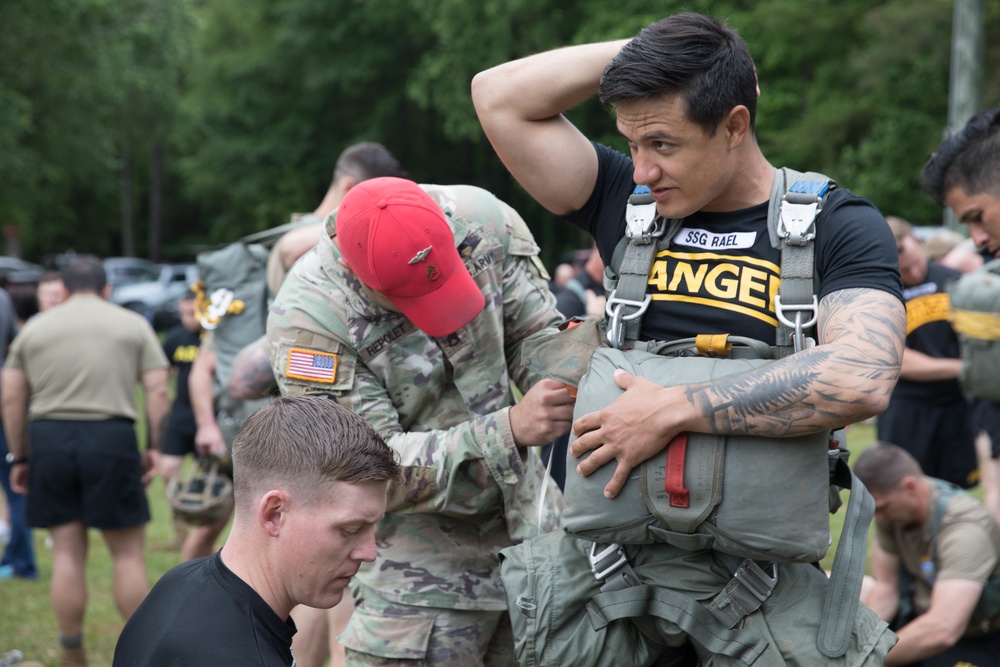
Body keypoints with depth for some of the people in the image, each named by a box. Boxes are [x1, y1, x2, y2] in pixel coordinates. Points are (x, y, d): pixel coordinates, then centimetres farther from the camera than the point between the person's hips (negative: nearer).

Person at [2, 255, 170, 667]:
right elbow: (158, 392, 0)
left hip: (49, 439, 2)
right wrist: (154, 447, 5)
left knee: (67, 553, 8)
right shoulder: (133, 325, 8)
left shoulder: (34, 329, 12)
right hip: (112, 437, -2)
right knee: (128, 552, 5)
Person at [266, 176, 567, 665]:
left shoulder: (479, 219, -11)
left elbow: (536, 334, 1)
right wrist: (507, 431, -33)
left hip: (532, 521, 4)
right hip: (424, 549, -4)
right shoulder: (308, 317, -23)